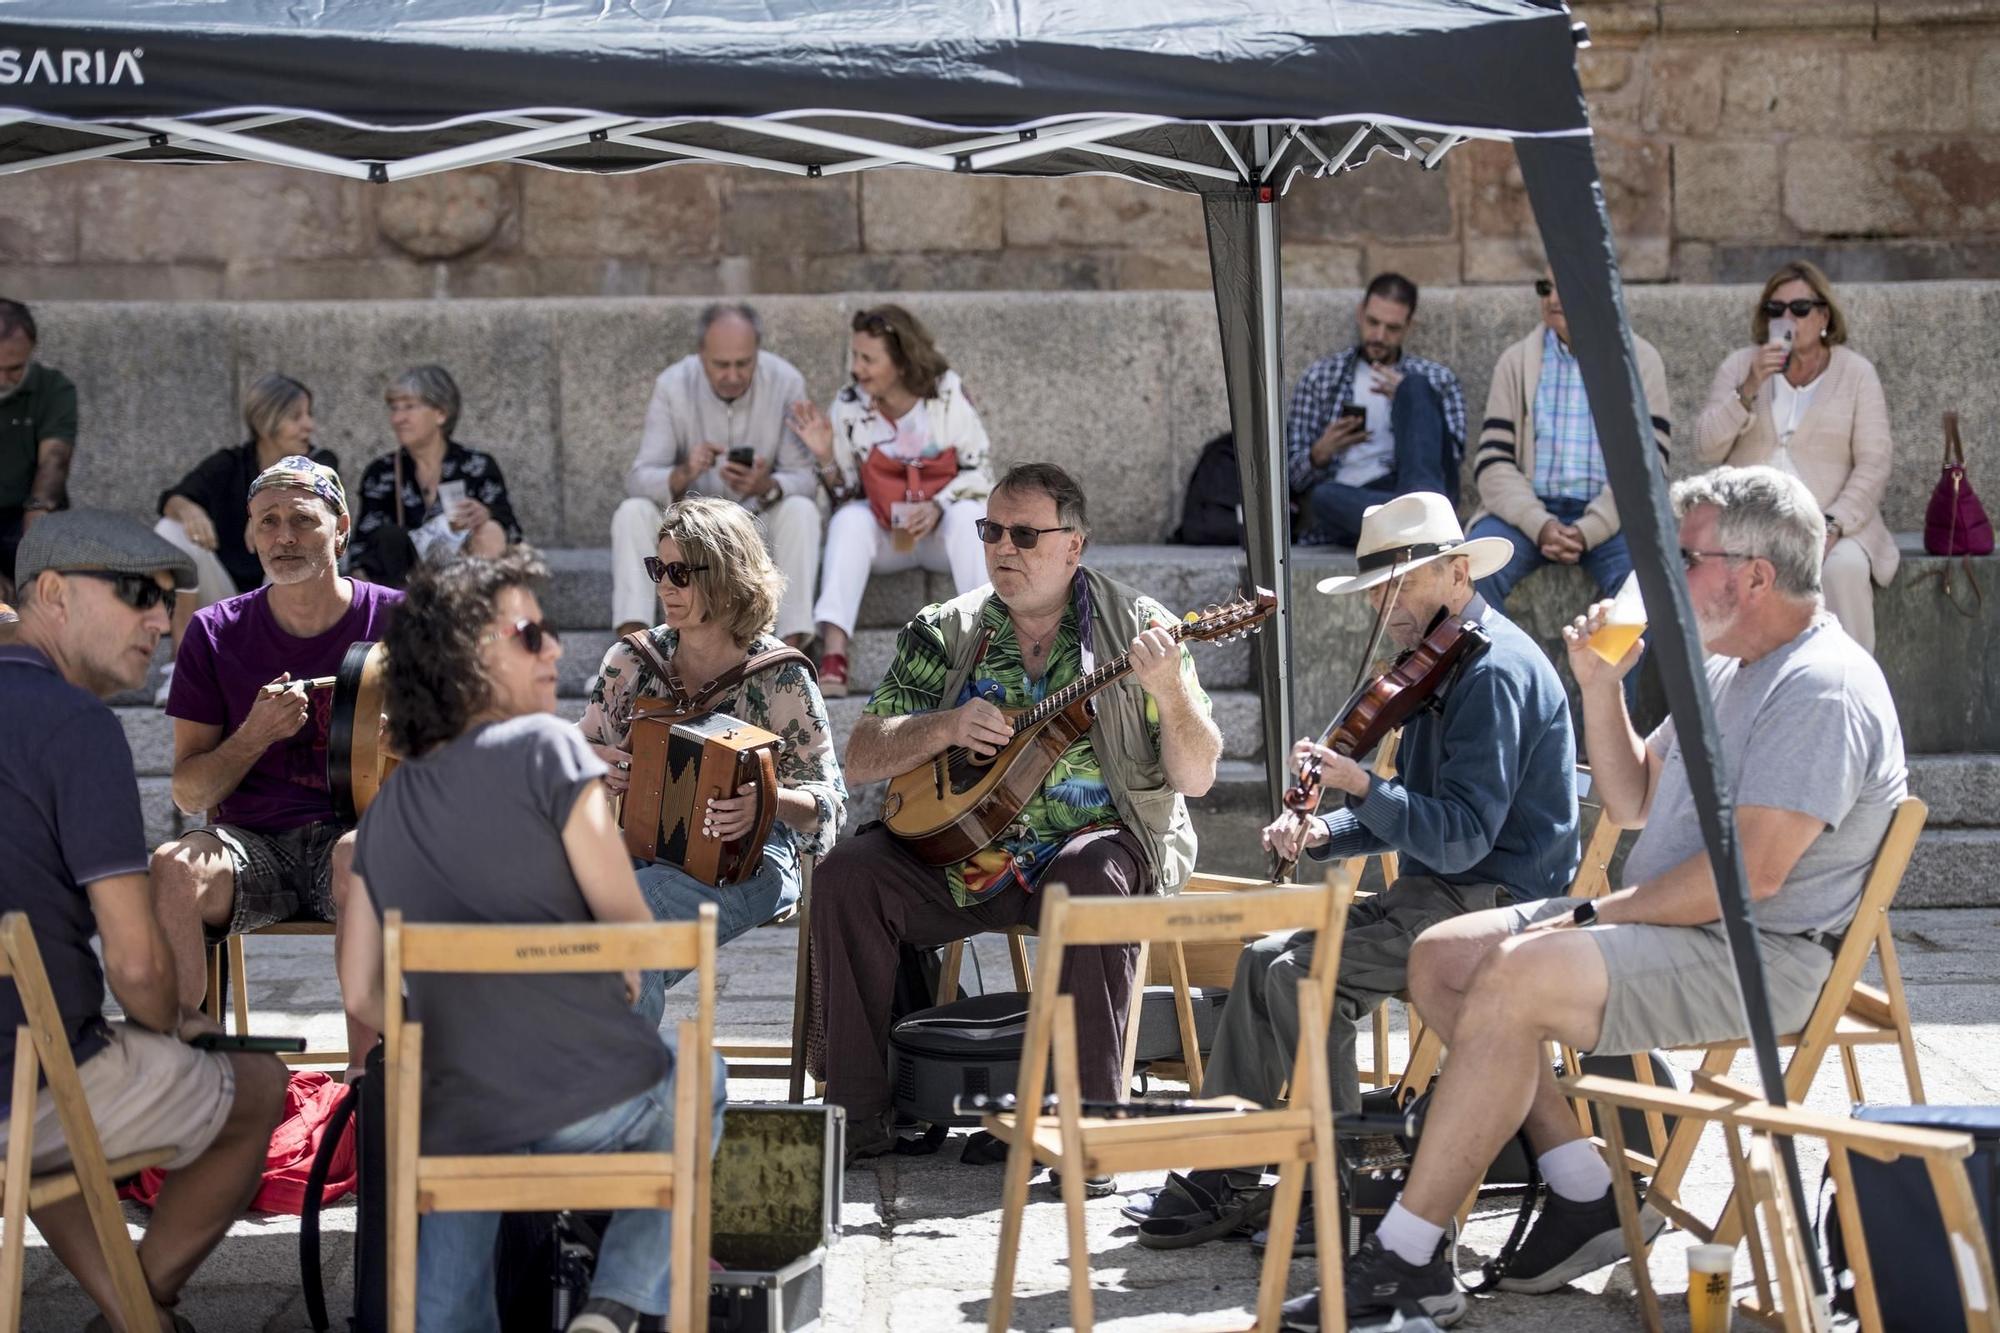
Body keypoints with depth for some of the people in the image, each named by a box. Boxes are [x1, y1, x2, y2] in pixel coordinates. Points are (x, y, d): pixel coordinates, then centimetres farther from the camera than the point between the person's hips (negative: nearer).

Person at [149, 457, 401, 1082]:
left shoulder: (393, 620, 3)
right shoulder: (217, 633, 7)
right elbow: (189, 793, 7)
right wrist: (256, 735, -10)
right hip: (250, 840, 2)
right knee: (173, 868, -31)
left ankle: (364, 1073, -33)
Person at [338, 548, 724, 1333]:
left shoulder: (385, 811, 13)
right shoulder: (545, 746, -4)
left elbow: (362, 996, 12)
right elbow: (630, 928, -7)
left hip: (457, 1120, 4)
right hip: (598, 1098, -4)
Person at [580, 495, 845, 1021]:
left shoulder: (779, 676, -2)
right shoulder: (634, 658, 10)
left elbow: (828, 800, -4)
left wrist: (767, 801, -25)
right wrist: (595, 764, -5)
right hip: (637, 847, 4)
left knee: (637, 906, -34)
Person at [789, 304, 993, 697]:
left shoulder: (948, 395, -11)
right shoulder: (849, 407, -6)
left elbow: (976, 472, -7)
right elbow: (844, 495, 1)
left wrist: (937, 507, -25)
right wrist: (826, 457, -18)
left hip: (943, 528, -1)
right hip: (883, 536, 1)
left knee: (968, 515, -35)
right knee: (849, 519, -31)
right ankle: (833, 658, -45)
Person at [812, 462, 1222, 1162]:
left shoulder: (1136, 626, 0)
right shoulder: (946, 632, 8)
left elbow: (1196, 777, -4)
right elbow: (861, 759, 6)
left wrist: (1169, 690, -23)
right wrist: (947, 726, -12)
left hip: (1094, 838, -3)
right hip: (962, 847, 3)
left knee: (1091, 883, -37)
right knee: (845, 874, -21)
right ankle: (857, 1117, -13)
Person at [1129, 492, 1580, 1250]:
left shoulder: (1494, 670, -18)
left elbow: (1462, 838, -24)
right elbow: (1414, 814, 21)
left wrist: (1360, 788, -29)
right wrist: (1325, 834, 5)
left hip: (1496, 901, -11)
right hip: (1442, 894, 11)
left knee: (1303, 974, -21)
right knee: (1266, 960, 4)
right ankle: (1222, 1178, 3)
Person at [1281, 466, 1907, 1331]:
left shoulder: (1822, 688, -16)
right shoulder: (1726, 672, 17)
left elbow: (1752, 872, -24)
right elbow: (1632, 804, 23)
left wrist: (1596, 916, -16)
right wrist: (1601, 687, 8)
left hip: (1759, 957, -11)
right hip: (1668, 923, 11)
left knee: (1516, 977, -30)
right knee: (1442, 958, 2)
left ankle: (1406, 1259, -24)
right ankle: (1587, 1194, -1)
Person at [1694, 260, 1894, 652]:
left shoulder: (1856, 373, 7)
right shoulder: (1740, 365, 11)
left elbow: (1874, 464, -1)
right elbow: (1705, 449, 1)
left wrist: (1832, 524, -16)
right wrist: (1749, 389, -12)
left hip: (1832, 522, -1)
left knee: (1845, 566, -34)